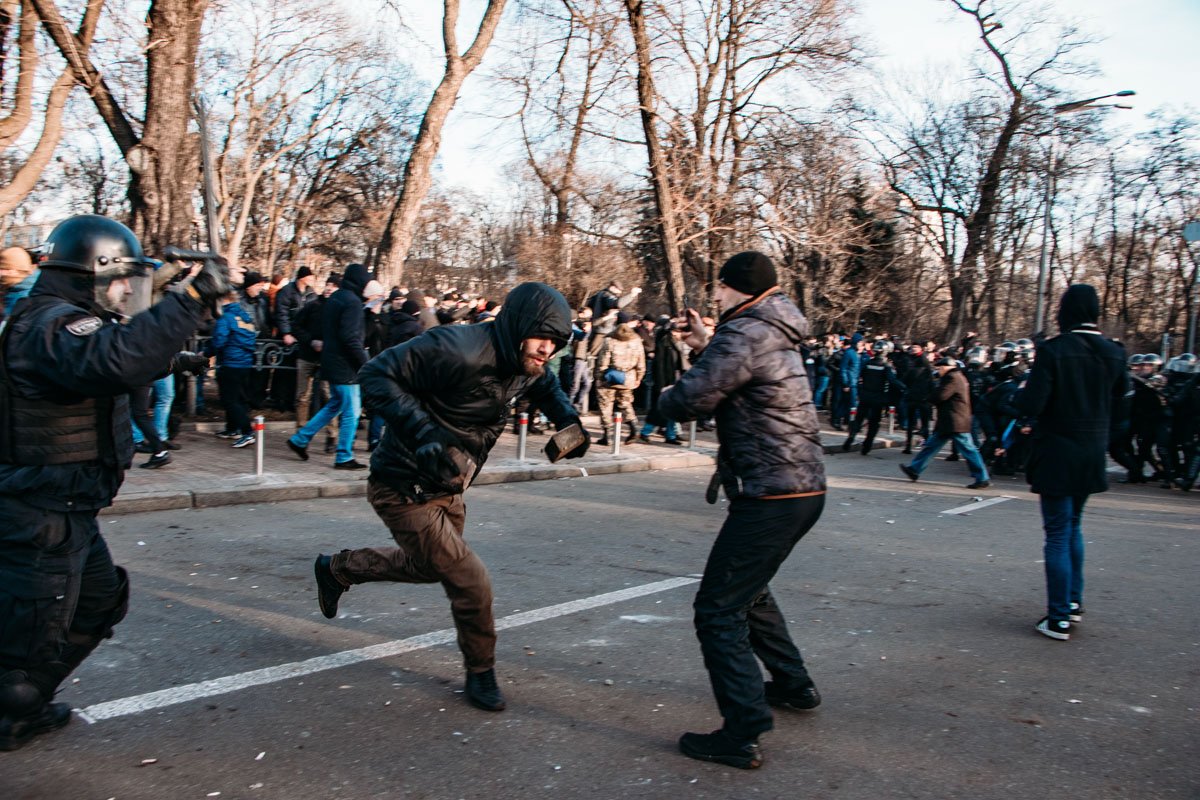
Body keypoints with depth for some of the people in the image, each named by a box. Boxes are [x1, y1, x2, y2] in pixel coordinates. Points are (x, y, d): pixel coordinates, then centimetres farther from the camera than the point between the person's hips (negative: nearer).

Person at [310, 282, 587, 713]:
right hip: (406, 490, -10)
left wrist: (566, 418, 1)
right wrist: (424, 432, -38)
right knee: (471, 583, -8)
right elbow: (378, 374, -29)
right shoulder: (460, 350, -30)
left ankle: (337, 569, 50)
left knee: (430, 565, 29)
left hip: (446, 488, 10)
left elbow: (544, 384, 21)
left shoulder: (524, 364, -3)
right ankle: (481, 674, 18)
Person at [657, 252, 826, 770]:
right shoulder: (778, 335, 15)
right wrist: (705, 346, 16)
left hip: (771, 497, -10)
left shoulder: (745, 333, -15)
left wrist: (664, 397, 1)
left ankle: (742, 736, -4)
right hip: (803, 489, 10)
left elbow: (690, 401, -21)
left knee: (718, 610, -6)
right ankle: (793, 685, 40)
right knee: (749, 590, 28)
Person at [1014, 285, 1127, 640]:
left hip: (1058, 457, -6)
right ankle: (1073, 601, 31)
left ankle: (1059, 618, 4)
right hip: (1092, 458, 6)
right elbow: (1118, 405, 7)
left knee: (1058, 534, 1)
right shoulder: (1113, 353, 0)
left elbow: (1031, 406, -21)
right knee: (1073, 526, 22)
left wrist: (1020, 393, 0)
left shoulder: (1053, 350, -17)